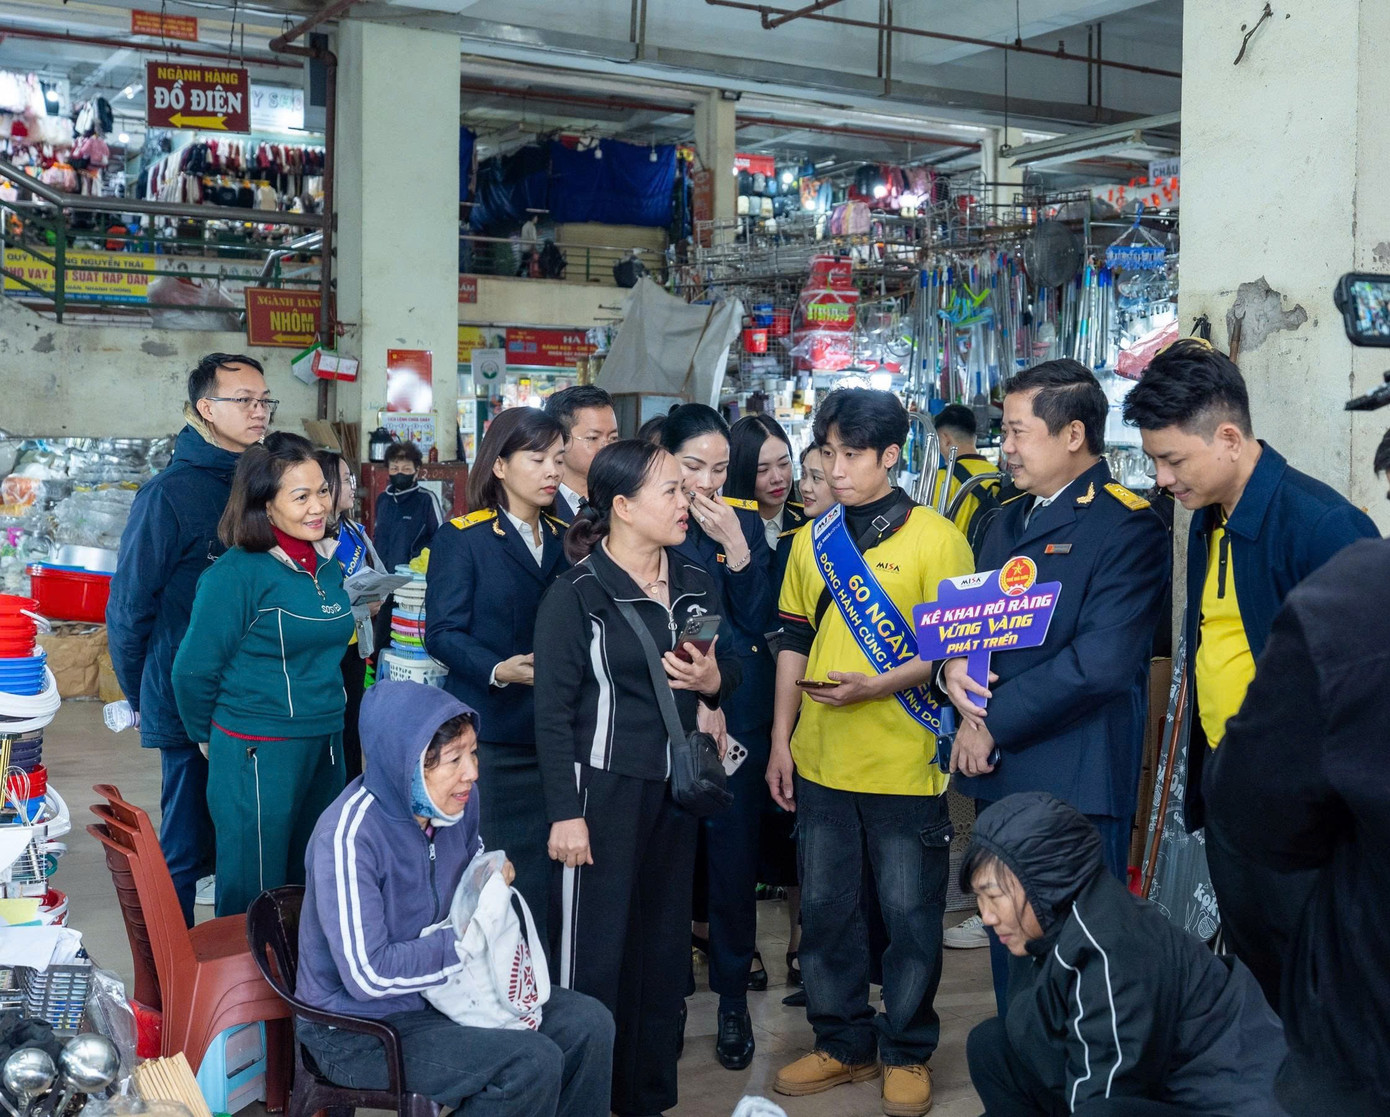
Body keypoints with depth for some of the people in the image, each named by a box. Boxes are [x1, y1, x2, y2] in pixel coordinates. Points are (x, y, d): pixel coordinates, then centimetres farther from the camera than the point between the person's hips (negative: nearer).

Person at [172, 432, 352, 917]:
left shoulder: (328, 563, 6)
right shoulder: (237, 573, -14)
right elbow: (194, 670, -9)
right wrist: (212, 739, 2)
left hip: (326, 745, 7)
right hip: (258, 752, -7)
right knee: (255, 894, 4)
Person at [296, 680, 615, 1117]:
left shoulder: (459, 801, -5)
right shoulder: (349, 836, -27)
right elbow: (368, 975, -28)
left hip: (440, 989, 8)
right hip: (360, 1028, -8)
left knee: (589, 1024, -2)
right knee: (531, 1062, -24)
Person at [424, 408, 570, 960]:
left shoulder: (566, 539, 14)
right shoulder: (462, 538, -2)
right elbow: (442, 633, -8)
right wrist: (498, 670, -23)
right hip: (487, 732, -4)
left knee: (541, 875, 6)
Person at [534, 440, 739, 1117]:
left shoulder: (696, 585, 7)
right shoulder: (576, 595, -10)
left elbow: (727, 673, 18)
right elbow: (553, 712, -11)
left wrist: (712, 680, -6)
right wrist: (565, 813, -15)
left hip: (674, 788, 6)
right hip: (603, 788, -6)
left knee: (664, 945, 12)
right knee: (593, 949, 0)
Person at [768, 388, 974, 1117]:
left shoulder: (936, 538, -7)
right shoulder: (812, 542, 8)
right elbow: (794, 642, 12)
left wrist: (880, 684, -21)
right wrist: (781, 740, 7)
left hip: (905, 765, -5)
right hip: (820, 762, 5)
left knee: (910, 916, 7)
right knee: (826, 909, 13)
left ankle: (906, 1052, 23)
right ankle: (843, 1043, 29)